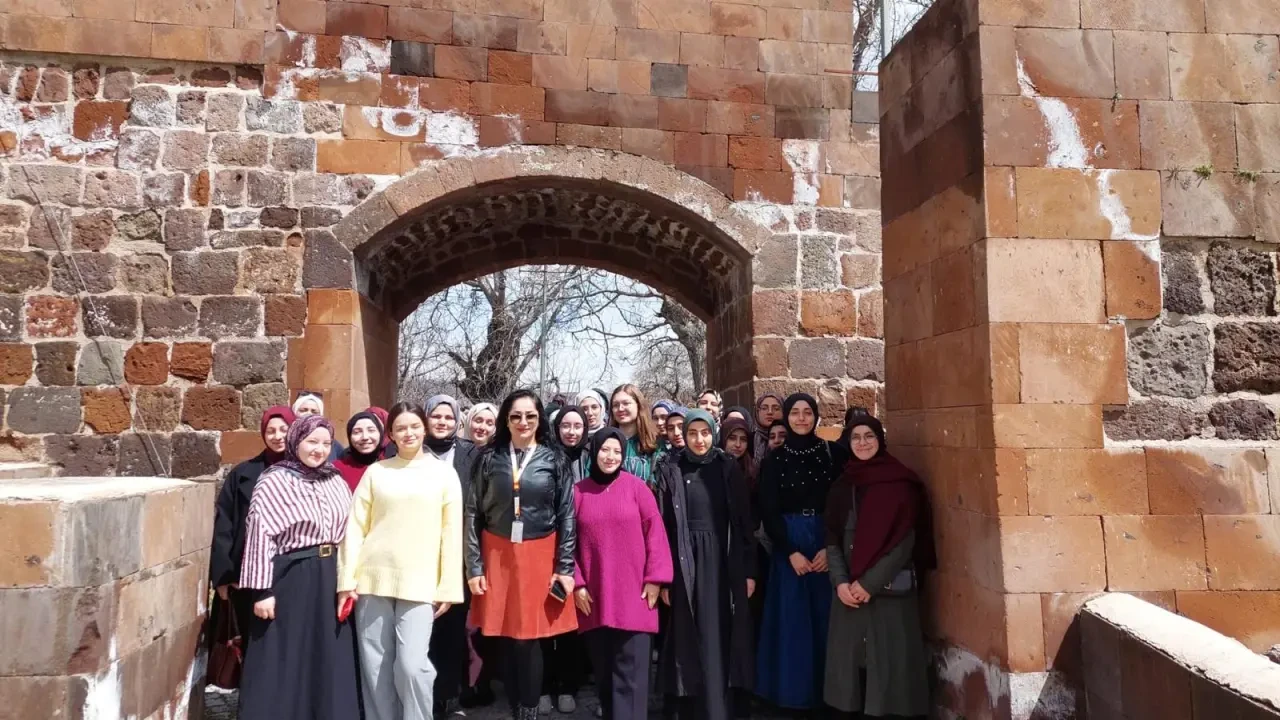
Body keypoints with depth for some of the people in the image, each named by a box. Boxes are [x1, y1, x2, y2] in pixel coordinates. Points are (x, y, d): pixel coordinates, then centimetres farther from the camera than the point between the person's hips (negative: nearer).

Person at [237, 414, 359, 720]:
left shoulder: (337, 482, 8)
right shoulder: (274, 482, -8)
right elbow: (260, 536, -11)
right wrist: (262, 590, -15)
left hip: (331, 579, 5)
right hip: (291, 579, -5)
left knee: (331, 660, 13)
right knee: (285, 661, 4)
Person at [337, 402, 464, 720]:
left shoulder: (444, 473, 5)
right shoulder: (376, 471, 7)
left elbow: (452, 533, 3)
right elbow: (355, 527, 5)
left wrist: (448, 587, -1)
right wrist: (347, 580, -1)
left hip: (420, 582, -2)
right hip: (373, 579, 2)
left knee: (411, 665, -9)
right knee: (375, 667, 6)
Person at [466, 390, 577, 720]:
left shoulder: (554, 460, 2)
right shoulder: (489, 459, 3)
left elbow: (567, 516, 1)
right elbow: (473, 514, 3)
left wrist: (565, 568, -4)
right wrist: (474, 567, -3)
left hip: (540, 557, -1)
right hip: (497, 556, 1)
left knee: (529, 639, -1)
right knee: (508, 639, 5)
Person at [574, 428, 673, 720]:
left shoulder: (636, 487, -1)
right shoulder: (578, 491, 5)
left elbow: (655, 533, -2)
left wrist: (654, 578, -6)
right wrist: (576, 583, -1)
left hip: (633, 593, -2)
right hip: (594, 596, 2)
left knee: (630, 671, -2)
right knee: (603, 670, 10)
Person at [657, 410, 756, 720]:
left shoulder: (728, 469, 4)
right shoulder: (671, 471, 2)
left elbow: (743, 522, 3)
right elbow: (663, 525, -1)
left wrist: (749, 570, -1)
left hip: (721, 562, 0)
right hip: (685, 563, 0)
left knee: (717, 638, -1)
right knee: (690, 640, 4)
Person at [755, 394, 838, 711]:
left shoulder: (830, 453, 3)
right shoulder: (775, 459, 1)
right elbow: (768, 511, -2)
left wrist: (830, 547, -8)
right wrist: (791, 552, -10)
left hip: (827, 541, 1)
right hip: (788, 543, -1)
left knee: (825, 615, 3)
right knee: (793, 616, 3)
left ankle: (826, 688, 16)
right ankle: (795, 690, 14)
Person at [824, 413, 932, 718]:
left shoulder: (900, 483, -4)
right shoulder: (842, 486, 10)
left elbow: (905, 541, -10)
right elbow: (832, 539, 7)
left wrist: (870, 583, -13)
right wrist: (840, 582, -7)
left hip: (889, 589, -4)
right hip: (849, 589, 4)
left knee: (889, 660, 0)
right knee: (849, 658, 5)